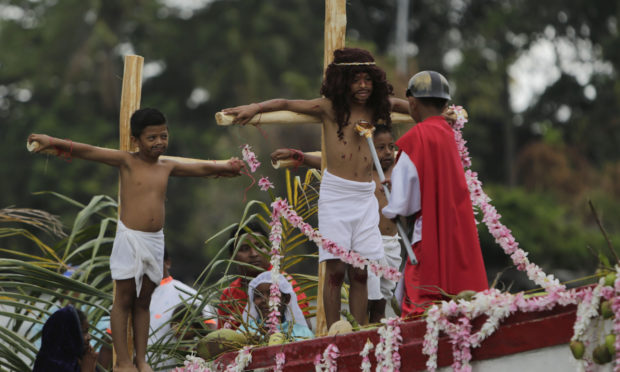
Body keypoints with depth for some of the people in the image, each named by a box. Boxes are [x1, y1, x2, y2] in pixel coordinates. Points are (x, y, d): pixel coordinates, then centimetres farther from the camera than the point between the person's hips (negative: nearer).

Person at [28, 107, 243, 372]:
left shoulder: (167, 167, 9)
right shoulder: (127, 161, -5)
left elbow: (201, 168, 24)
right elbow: (89, 152, -14)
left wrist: (226, 168, 31)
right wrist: (55, 142, -24)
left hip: (155, 241, 5)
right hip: (129, 238, -4)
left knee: (143, 303, 10)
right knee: (124, 301, 2)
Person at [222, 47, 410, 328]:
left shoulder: (375, 108, 12)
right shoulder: (330, 107, 2)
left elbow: (402, 104, 32)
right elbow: (286, 104, 1)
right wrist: (255, 107, -13)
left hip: (365, 196, 3)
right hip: (335, 192, -3)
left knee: (360, 272, 2)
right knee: (335, 268, -7)